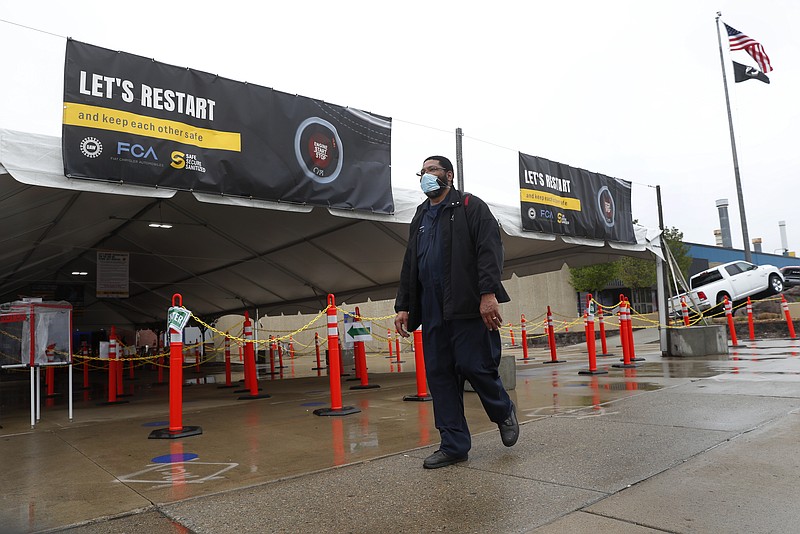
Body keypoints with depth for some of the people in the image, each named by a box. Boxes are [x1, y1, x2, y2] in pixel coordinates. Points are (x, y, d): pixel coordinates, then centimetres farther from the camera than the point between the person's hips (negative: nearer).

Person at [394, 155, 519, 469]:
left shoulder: (470, 207, 5)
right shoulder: (420, 219, 24)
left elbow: (489, 250, -8)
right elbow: (409, 267, 24)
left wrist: (489, 293, -19)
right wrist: (403, 307, 16)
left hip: (468, 307, -6)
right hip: (432, 312, 6)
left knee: (475, 366, -8)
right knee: (439, 374, 4)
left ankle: (504, 412, 23)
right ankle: (454, 445, 13)